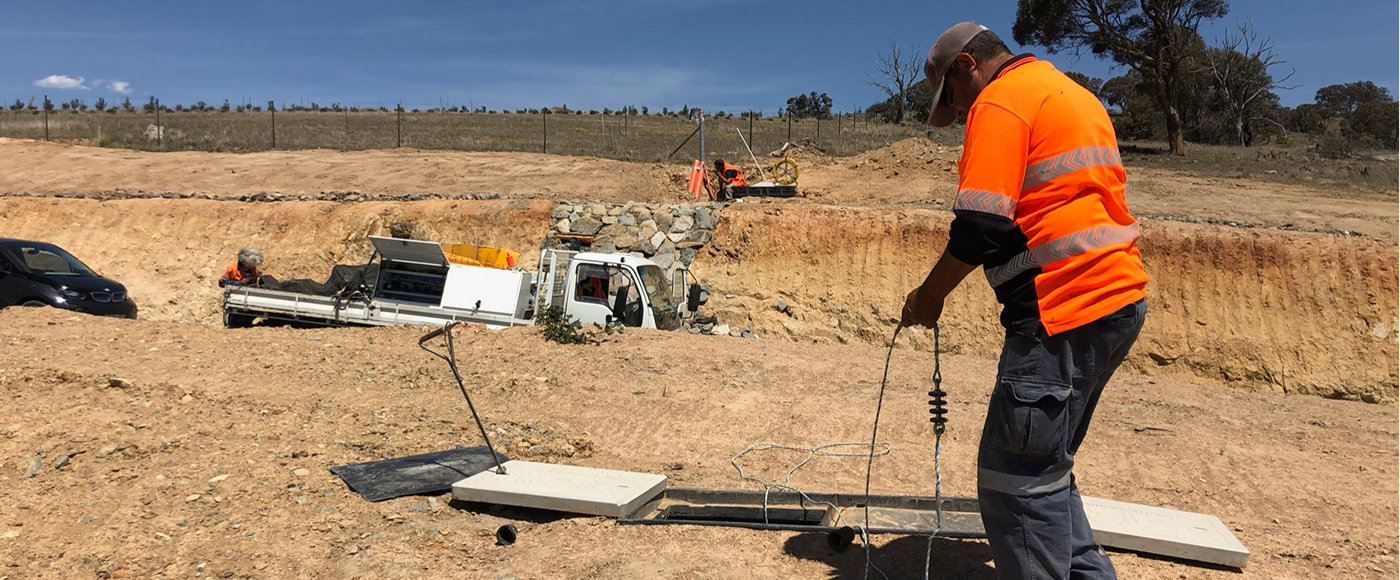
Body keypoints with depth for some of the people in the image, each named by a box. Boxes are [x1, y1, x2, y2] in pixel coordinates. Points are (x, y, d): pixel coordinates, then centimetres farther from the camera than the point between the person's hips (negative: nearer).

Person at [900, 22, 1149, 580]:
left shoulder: (999, 101, -8)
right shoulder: (1073, 93, 23)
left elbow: (980, 227, -17)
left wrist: (929, 295, -3)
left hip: (1064, 313, -10)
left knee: (1017, 476, -3)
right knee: (1046, 466, 19)